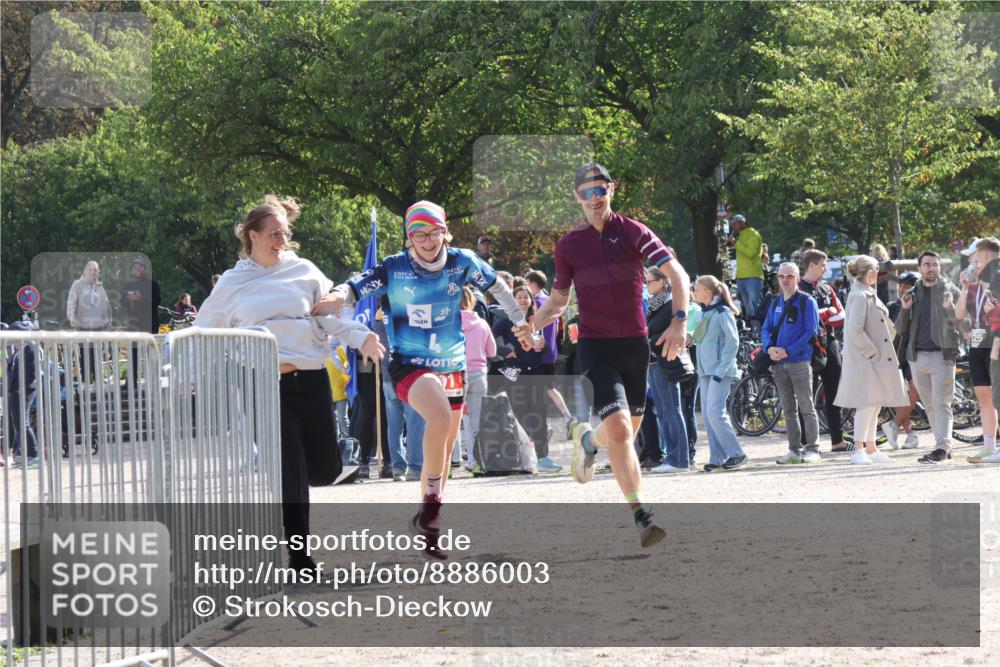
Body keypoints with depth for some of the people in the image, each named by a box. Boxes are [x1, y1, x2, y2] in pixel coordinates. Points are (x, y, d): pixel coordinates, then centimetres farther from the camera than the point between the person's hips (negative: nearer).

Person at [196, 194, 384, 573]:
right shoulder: (232, 284, 9)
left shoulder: (303, 271, 10)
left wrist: (360, 337, -7)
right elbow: (206, 335, 15)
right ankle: (300, 558, -2)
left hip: (310, 380, 2)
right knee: (289, 472, -7)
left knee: (324, 469, 5)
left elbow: (331, 315, 10)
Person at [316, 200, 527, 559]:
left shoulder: (462, 262, -1)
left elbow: (497, 286, 15)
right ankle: (430, 507, -21)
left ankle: (429, 532, 26)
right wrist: (336, 296, -38)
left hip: (452, 365, 5)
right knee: (439, 416, -33)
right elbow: (355, 288, -16)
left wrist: (520, 321, 22)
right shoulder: (394, 269, -9)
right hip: (409, 364, -5)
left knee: (443, 451, 11)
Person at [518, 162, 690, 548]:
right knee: (620, 430, -18)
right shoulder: (569, 245, 4)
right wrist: (533, 326, -5)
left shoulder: (632, 232, -1)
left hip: (636, 343, 2)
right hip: (595, 346, -2)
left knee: (627, 432, 12)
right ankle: (641, 517, -19)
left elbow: (676, 273, -8)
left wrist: (679, 321, -23)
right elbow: (558, 300, 15)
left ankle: (587, 440, 47)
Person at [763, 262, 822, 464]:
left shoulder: (806, 302, -3)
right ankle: (794, 449, 13)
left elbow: (810, 332, -10)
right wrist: (769, 348, -7)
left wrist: (788, 351, -16)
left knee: (806, 407, -4)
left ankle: (812, 449, -2)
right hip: (778, 363, 6)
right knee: (788, 409, 8)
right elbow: (766, 329, 15)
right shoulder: (776, 303, 15)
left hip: (800, 361, -6)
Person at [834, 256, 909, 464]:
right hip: (865, 360, -10)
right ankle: (859, 450, -10)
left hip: (877, 357, 10)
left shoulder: (869, 295, 16)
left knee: (875, 404, 12)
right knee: (867, 403, -11)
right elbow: (855, 330, -23)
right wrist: (871, 352, -19)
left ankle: (870, 448, 19)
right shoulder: (859, 296, -15)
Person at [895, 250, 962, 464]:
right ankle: (944, 446, 12)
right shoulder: (912, 294, 14)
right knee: (930, 406, 6)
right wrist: (904, 310, -4)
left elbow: (960, 324, -4)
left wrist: (950, 308, -23)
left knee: (942, 404, -12)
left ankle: (942, 448, -18)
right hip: (918, 356, 5)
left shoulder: (950, 291, 4)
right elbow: (901, 330, 14)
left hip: (942, 355, -5)